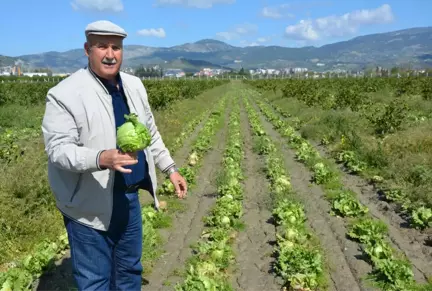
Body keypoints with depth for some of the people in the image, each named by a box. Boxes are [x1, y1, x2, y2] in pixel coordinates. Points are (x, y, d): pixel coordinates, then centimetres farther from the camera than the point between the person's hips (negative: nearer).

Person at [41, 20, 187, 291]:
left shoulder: (134, 85, 4)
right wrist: (102, 158, -38)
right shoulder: (65, 94, -17)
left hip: (129, 196, 7)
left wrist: (171, 169, 13)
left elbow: (150, 133, 14)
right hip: (91, 204, -6)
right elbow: (58, 149, -21)